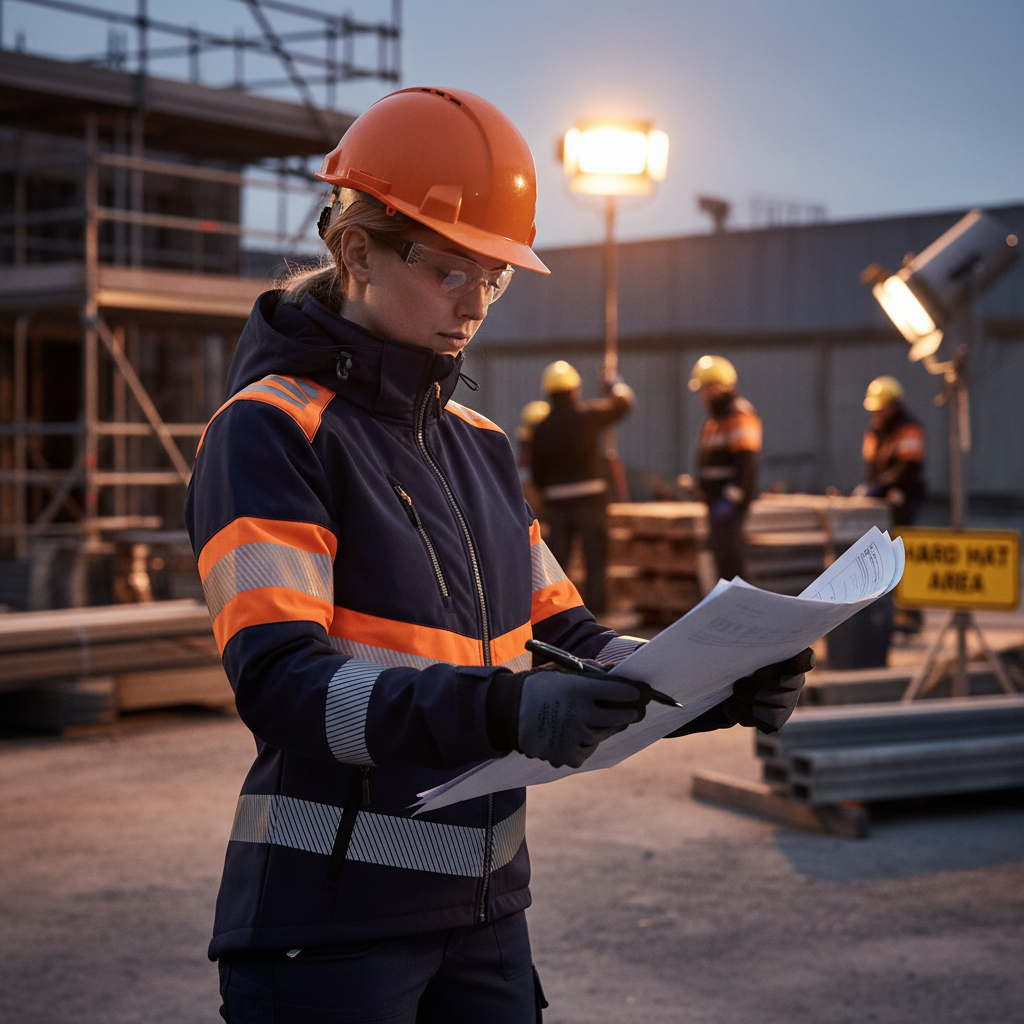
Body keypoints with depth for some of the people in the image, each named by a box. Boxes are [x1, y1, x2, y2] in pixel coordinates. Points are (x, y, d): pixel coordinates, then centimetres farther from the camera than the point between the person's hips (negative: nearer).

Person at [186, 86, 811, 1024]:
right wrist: (499, 708, -36)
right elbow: (281, 683, -22)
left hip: (485, 912, 7)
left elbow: (560, 640, 11)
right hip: (327, 921, -7)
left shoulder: (478, 445, 12)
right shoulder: (272, 431, -11)